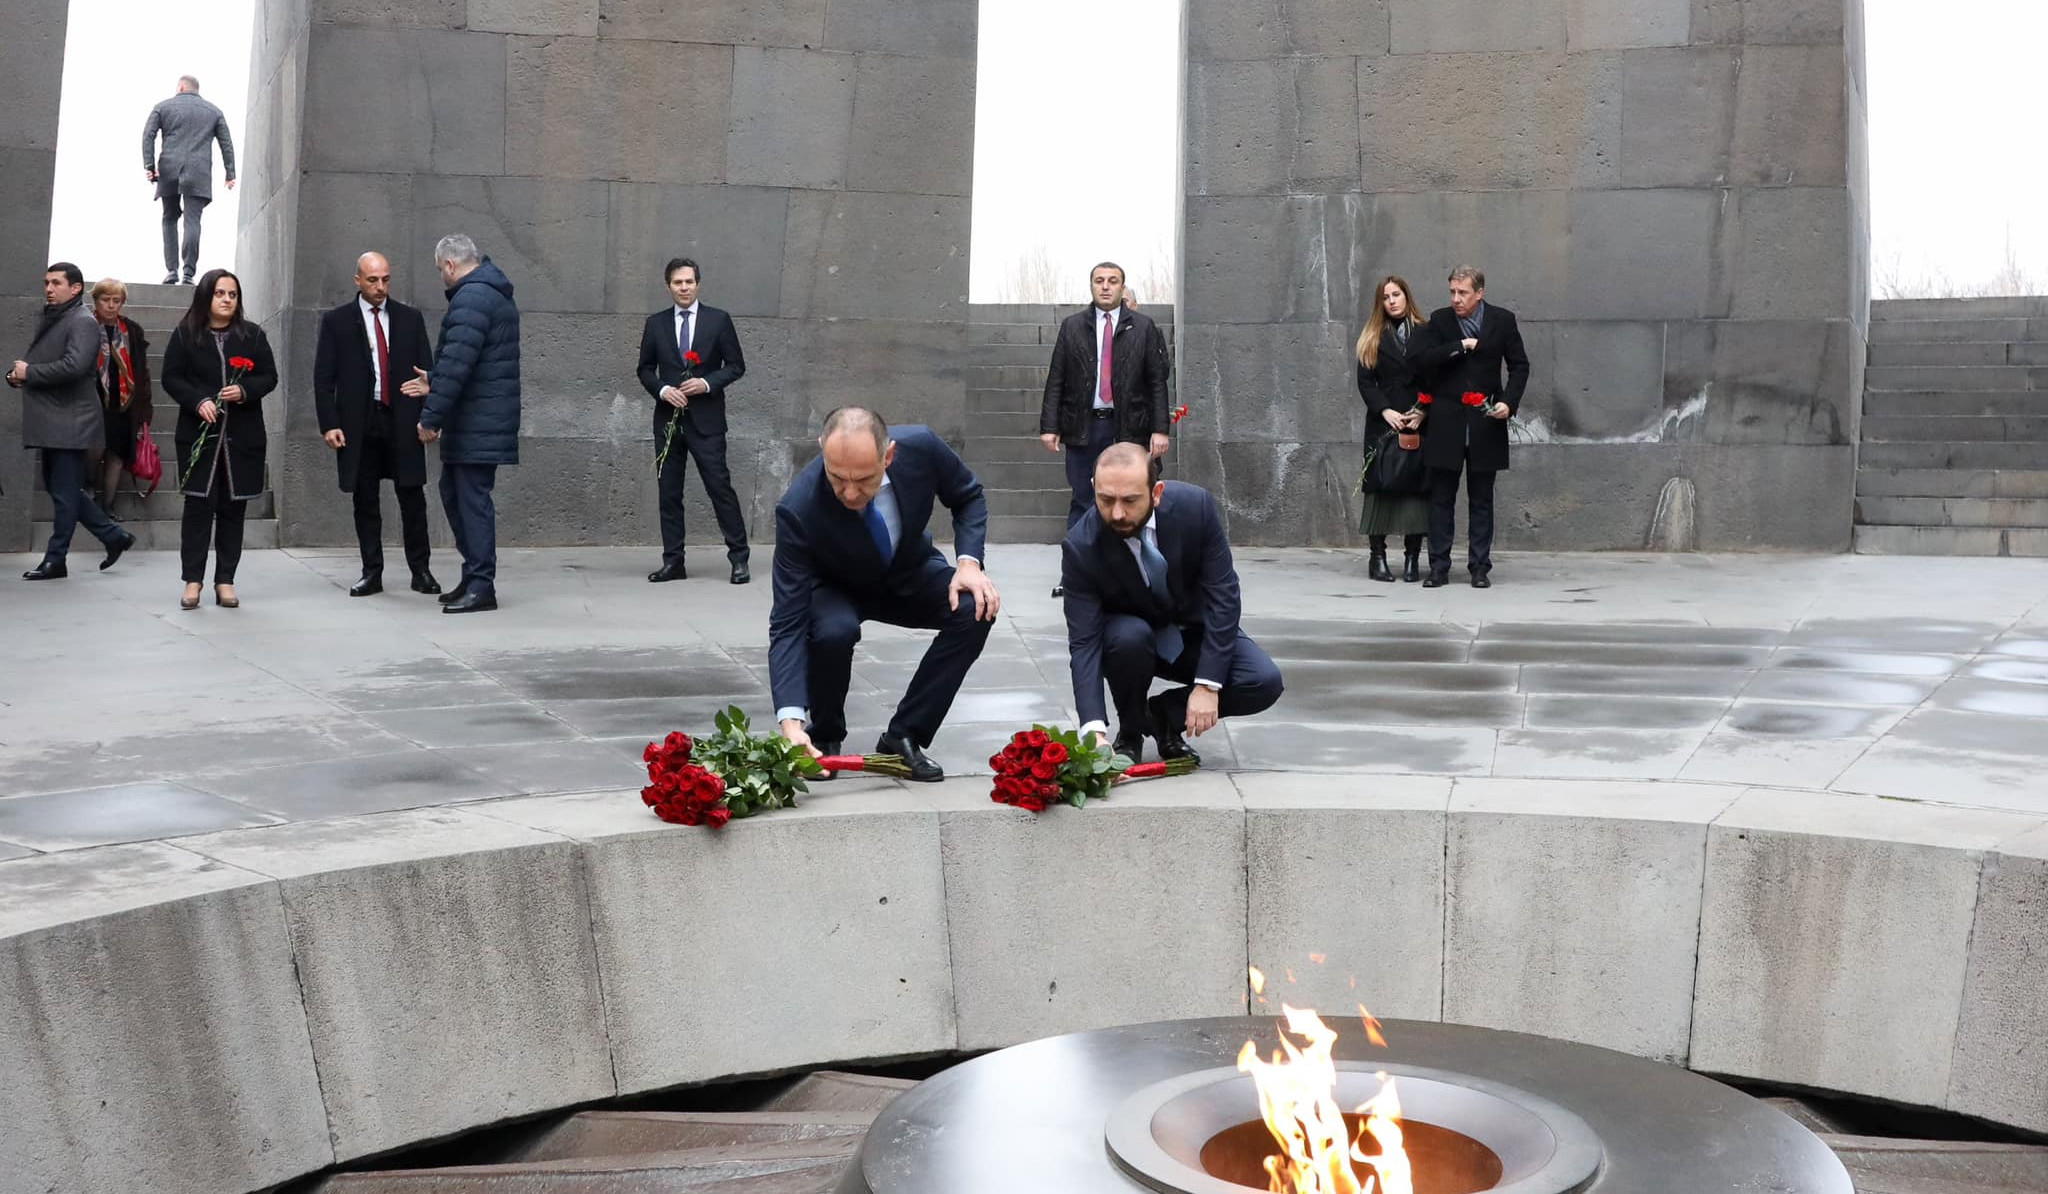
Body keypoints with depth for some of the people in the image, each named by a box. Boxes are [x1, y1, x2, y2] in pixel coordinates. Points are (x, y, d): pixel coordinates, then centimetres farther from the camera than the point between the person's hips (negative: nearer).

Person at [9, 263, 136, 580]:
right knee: (58, 487, 14)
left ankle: (55, 560, 4)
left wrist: (30, 372, -15)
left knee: (64, 492, -3)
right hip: (52, 421, 10)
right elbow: (39, 362, 26)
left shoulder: (82, 322, -11)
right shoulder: (50, 319, 18)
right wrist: (18, 375, 5)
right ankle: (114, 535, 22)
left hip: (70, 421, -10)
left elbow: (74, 365, -25)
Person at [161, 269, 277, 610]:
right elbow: (171, 378, 2)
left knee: (233, 508, 4)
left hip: (243, 437, 2)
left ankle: (225, 580, 10)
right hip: (198, 434, -1)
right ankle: (193, 580, 3)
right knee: (198, 506, -3)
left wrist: (245, 390, -13)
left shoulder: (253, 335, 7)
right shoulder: (185, 334, 3)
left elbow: (269, 377, 6)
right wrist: (198, 401, -15)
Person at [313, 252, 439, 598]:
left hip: (402, 422, 1)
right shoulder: (336, 321, 4)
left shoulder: (410, 319, 9)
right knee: (365, 501, 5)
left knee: (412, 497, 0)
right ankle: (372, 573, 11)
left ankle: (421, 570, 8)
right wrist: (329, 424, -6)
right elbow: (323, 378, 2)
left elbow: (427, 368, 10)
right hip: (359, 424, -1)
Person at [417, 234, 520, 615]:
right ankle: (474, 576, 22)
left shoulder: (471, 298, -16)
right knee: (453, 491, 17)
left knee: (473, 498, -6)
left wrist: (431, 417, -20)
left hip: (477, 423, -10)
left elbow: (457, 363, -23)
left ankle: (481, 586, -1)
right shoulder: (493, 293, 18)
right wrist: (435, 383, 33)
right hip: (484, 421, 10)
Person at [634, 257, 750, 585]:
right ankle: (672, 561, 12)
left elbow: (736, 366, 3)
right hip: (668, 419, 3)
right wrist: (662, 389, -7)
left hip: (706, 420, -3)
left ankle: (739, 558, 2)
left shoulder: (718, 320, 1)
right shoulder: (656, 323, 8)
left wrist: (707, 383, -13)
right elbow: (645, 369, 12)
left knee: (720, 487, -5)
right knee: (668, 493, 5)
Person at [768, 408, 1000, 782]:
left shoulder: (921, 446, -30)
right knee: (833, 631, -36)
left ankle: (903, 737, -10)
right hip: (836, 589, -3)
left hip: (909, 574, 3)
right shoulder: (799, 509, -36)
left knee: (976, 610, -25)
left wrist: (968, 562, -23)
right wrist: (791, 721, -46)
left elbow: (969, 496, -6)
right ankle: (824, 737, -5)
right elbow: (788, 623, -35)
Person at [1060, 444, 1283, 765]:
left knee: (1263, 682, -23)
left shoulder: (1195, 506, -24)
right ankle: (1130, 732, -6)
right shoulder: (1080, 547, -27)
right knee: (1130, 636, -36)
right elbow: (1084, 642, -29)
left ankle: (1165, 714, 2)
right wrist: (1094, 729, -42)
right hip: (1130, 635, -1)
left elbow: (1223, 595, -20)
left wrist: (1207, 685, -26)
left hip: (1195, 631, 2)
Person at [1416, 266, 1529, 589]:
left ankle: (1480, 568, 12)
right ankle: (1439, 568, 9)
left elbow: (1519, 366, 4)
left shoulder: (1503, 320, 1)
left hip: (1485, 423, 0)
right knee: (1441, 498, 3)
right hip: (1446, 422, 1)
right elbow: (1426, 361, -6)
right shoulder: (1439, 319, 3)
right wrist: (1461, 345, -16)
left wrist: (1509, 402, -10)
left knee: (1481, 499, 6)